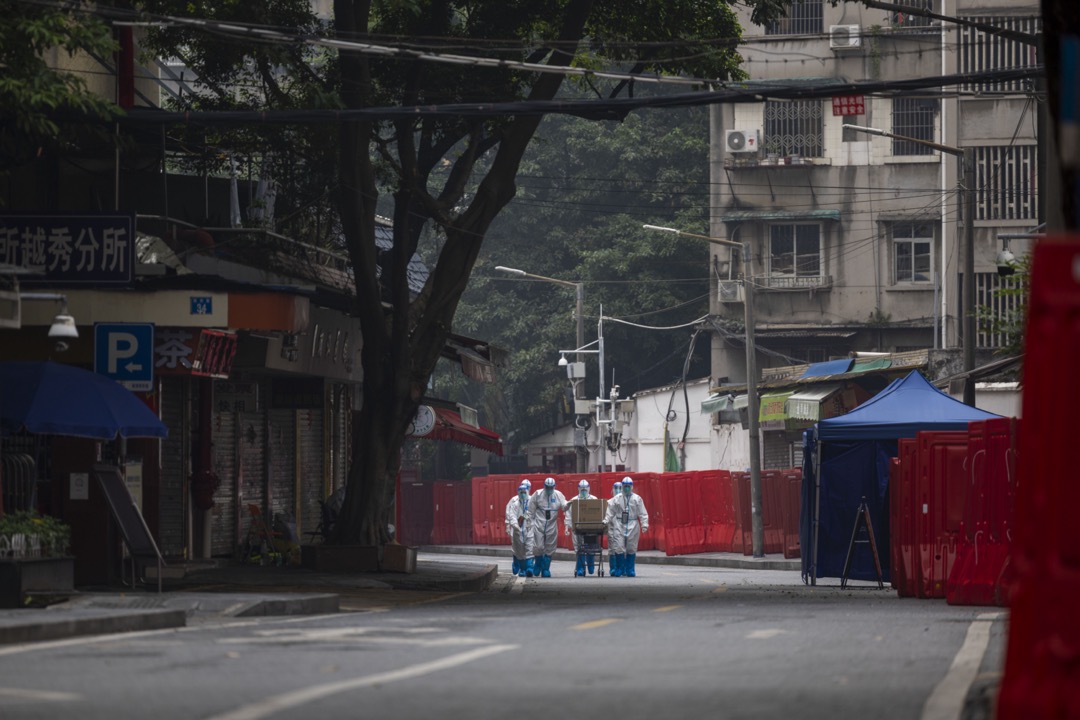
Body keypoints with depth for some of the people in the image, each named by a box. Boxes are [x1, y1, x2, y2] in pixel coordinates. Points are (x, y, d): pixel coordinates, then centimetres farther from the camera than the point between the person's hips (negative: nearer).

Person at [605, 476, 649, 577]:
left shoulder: (637, 499, 5)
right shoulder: (616, 499, 7)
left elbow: (643, 514, 3)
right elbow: (610, 512, 7)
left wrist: (644, 525, -5)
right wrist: (606, 521, -4)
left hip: (633, 526, 0)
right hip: (619, 526, 0)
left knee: (631, 549, 4)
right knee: (618, 548, -5)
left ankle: (630, 570, 13)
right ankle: (619, 570, 5)